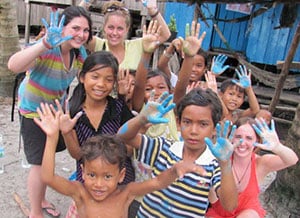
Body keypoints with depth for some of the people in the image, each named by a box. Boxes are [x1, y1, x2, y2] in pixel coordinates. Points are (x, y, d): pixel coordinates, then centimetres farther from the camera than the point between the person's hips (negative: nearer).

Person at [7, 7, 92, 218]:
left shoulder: (81, 53, -12)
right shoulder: (46, 49, -32)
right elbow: (13, 65, -51)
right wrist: (45, 44, -62)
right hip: (33, 110, -6)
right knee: (40, 164, -2)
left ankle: (41, 200, 44)